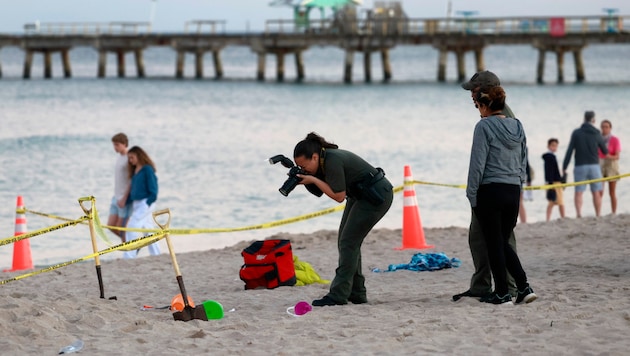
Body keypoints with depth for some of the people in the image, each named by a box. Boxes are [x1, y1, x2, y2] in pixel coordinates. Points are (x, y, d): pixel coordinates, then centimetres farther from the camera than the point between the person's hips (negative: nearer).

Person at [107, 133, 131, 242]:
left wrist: (124, 199, -19)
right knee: (111, 225, 6)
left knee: (121, 227, -5)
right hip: (116, 198, 8)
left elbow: (132, 181, -16)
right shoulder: (119, 157, 13)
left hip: (125, 199, -8)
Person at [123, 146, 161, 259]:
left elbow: (153, 190, -12)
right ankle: (156, 255, 14)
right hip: (136, 204, 9)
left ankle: (129, 256, -13)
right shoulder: (135, 171, 15)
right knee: (147, 229, 10)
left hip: (145, 204, -9)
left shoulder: (147, 169, -10)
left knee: (132, 226, -13)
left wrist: (148, 202, -16)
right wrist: (126, 201, 11)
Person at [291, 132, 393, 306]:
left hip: (376, 197, -10)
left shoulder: (333, 161, -27)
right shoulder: (324, 160, 1)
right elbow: (319, 192, 6)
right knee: (345, 241, 9)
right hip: (360, 196, 10)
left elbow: (339, 196, -25)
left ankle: (338, 295, -13)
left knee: (348, 242, -13)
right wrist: (303, 179, -10)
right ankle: (356, 293, 13)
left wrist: (313, 180, -22)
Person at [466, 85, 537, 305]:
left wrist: (472, 195, -6)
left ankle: (502, 293, 4)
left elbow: (477, 163, -12)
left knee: (494, 244, 3)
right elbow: (523, 161, 15)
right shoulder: (517, 127, 10)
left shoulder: (484, 126, -10)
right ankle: (524, 287, 4)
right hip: (514, 192, 6)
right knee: (504, 242, 16)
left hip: (490, 191, -6)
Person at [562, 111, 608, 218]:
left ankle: (579, 214, -20)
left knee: (578, 193, -2)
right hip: (594, 166, 1)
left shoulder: (576, 133, -1)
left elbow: (569, 151, -5)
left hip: (580, 166, -1)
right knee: (596, 193, 7)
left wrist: (564, 167, -2)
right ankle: (598, 216, 5)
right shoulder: (597, 134, 1)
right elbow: (605, 151, 11)